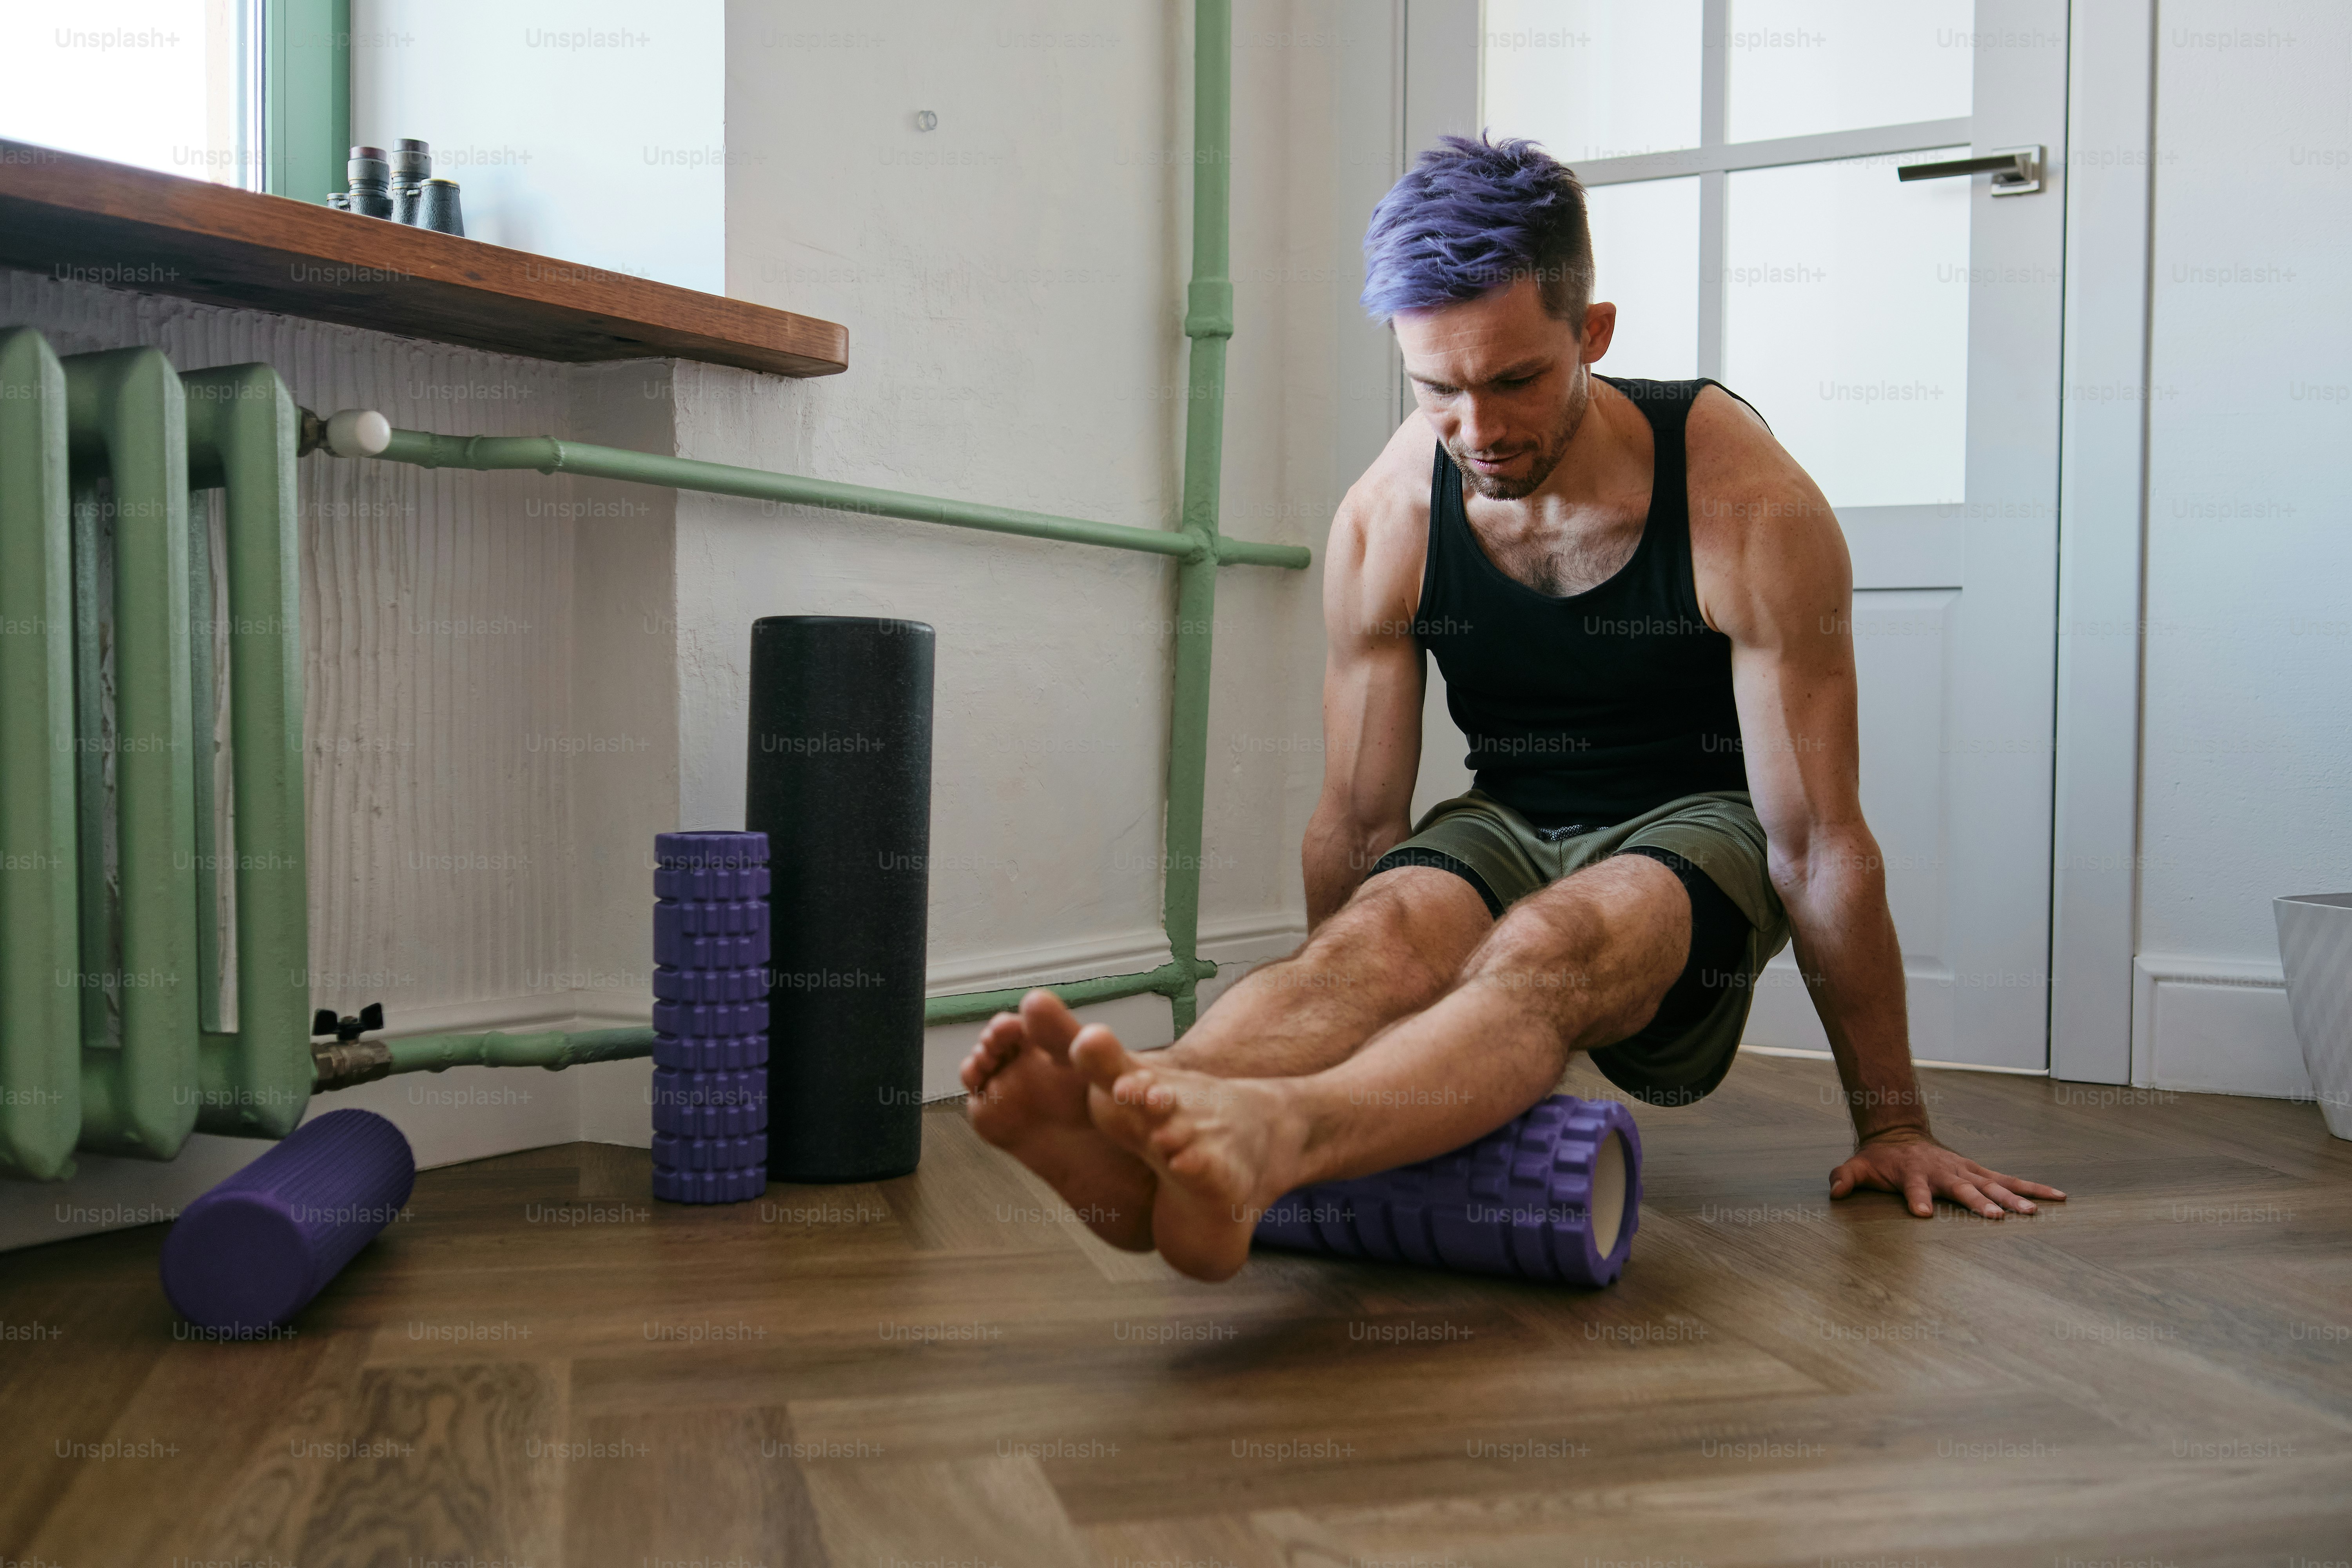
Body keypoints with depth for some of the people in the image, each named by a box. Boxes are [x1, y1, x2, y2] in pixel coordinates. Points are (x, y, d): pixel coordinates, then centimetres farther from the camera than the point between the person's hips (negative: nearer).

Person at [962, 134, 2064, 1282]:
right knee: (1385, 932, -33)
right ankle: (1138, 1132, -61)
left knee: (1551, 946, -38)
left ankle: (1263, 1142, -65)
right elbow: (1360, 821, -2)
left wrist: (1892, 1125, -10)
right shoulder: (1386, 520, -11)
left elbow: (1817, 840, -17)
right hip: (1511, 824, 3)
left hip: (1700, 829, -3)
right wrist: (1323, 1022, 0)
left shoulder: (1750, 508, -20)